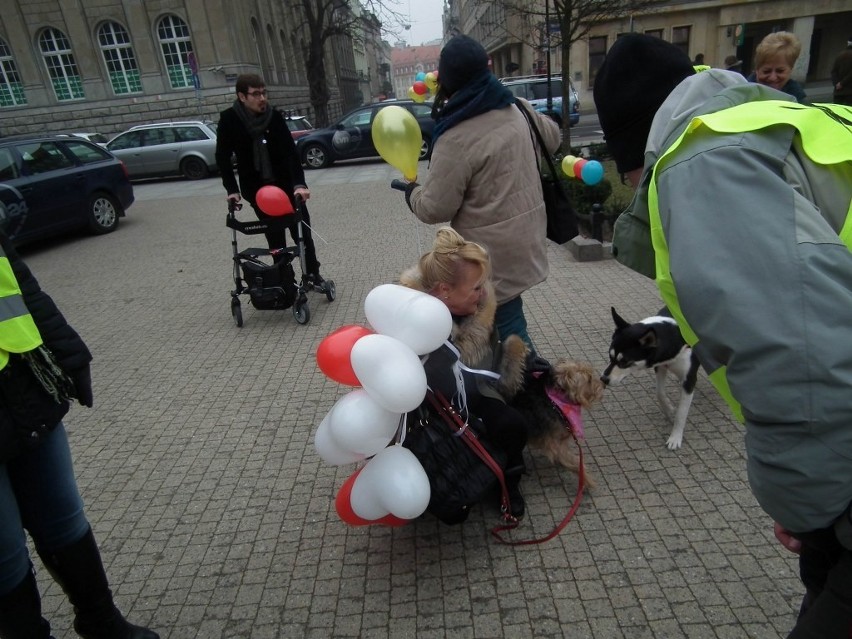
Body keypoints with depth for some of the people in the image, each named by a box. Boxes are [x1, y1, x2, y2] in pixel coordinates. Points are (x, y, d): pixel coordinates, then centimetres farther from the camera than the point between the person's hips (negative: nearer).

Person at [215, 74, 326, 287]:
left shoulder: (274, 116, -9)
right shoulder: (229, 119, -10)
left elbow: (290, 151, -14)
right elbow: (222, 157, -4)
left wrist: (299, 183, -26)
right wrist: (232, 189, -12)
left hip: (285, 182, 1)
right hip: (256, 188, -1)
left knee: (301, 229, 2)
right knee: (275, 236, 4)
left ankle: (313, 274, 16)